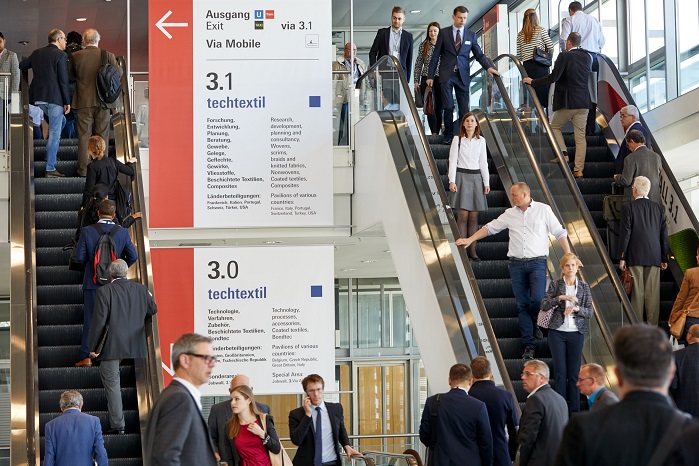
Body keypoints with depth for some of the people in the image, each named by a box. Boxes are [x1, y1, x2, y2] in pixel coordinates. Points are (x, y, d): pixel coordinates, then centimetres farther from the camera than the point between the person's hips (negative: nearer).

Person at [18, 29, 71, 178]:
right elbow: (63, 80, -12)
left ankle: (51, 150, 22)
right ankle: (50, 168, -4)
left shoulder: (37, 53, 9)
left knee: (61, 121, 28)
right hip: (55, 98, -7)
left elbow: (20, 66, 16)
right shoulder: (61, 55, -9)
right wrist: (67, 102, -8)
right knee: (54, 132, -3)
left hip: (39, 98, 7)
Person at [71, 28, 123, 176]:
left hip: (84, 102, 0)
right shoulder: (108, 55, -5)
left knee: (84, 135, 4)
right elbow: (119, 73, -3)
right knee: (102, 135, 8)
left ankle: (84, 168, 2)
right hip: (103, 101, 1)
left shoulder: (76, 56, -4)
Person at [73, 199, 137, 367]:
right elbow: (133, 256, -3)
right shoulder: (122, 232, -5)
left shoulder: (87, 231, -9)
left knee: (90, 319, 5)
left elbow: (79, 256, -9)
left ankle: (86, 356, 3)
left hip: (92, 282, -1)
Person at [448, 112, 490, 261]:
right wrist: (452, 181, -11)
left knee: (474, 216, 2)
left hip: (476, 178, 3)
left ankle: (472, 250, 4)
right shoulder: (457, 140, 2)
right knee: (463, 215, -7)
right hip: (461, 177, -3)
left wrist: (486, 183, 6)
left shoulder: (481, 141, 10)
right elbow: (453, 161, -2)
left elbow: (483, 162, 12)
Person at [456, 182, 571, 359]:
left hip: (537, 262, -3)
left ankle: (534, 325, 17)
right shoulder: (510, 214, 11)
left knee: (538, 299, -17)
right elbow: (490, 228, 18)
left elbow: (559, 233, 5)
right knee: (522, 305, 0)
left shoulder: (543, 210, 3)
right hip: (516, 264, 3)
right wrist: (470, 240, 11)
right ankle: (528, 346, 3)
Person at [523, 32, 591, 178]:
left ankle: (563, 154, 1)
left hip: (567, 101, -5)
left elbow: (553, 77, -16)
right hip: (584, 102, 5)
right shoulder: (587, 57, 8)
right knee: (580, 136, 5)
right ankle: (579, 169, 3)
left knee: (554, 127, 17)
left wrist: (533, 82, -7)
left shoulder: (564, 57, -11)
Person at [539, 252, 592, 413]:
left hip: (576, 333, 1)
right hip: (557, 332, -1)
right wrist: (561, 298, -18)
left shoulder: (584, 287, 5)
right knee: (560, 371, -2)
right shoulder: (555, 284, 2)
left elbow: (589, 312, 4)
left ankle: (575, 410, 9)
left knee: (574, 372, 3)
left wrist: (576, 308, -14)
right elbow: (544, 305, -6)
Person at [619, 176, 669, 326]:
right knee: (653, 292, 5)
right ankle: (653, 325, 6)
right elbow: (664, 234, 7)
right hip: (654, 257, 3)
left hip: (635, 257, -3)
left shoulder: (628, 207, -5)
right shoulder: (659, 208, 5)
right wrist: (665, 258, 13)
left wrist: (622, 257, -2)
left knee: (637, 292, 1)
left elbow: (625, 233, -7)